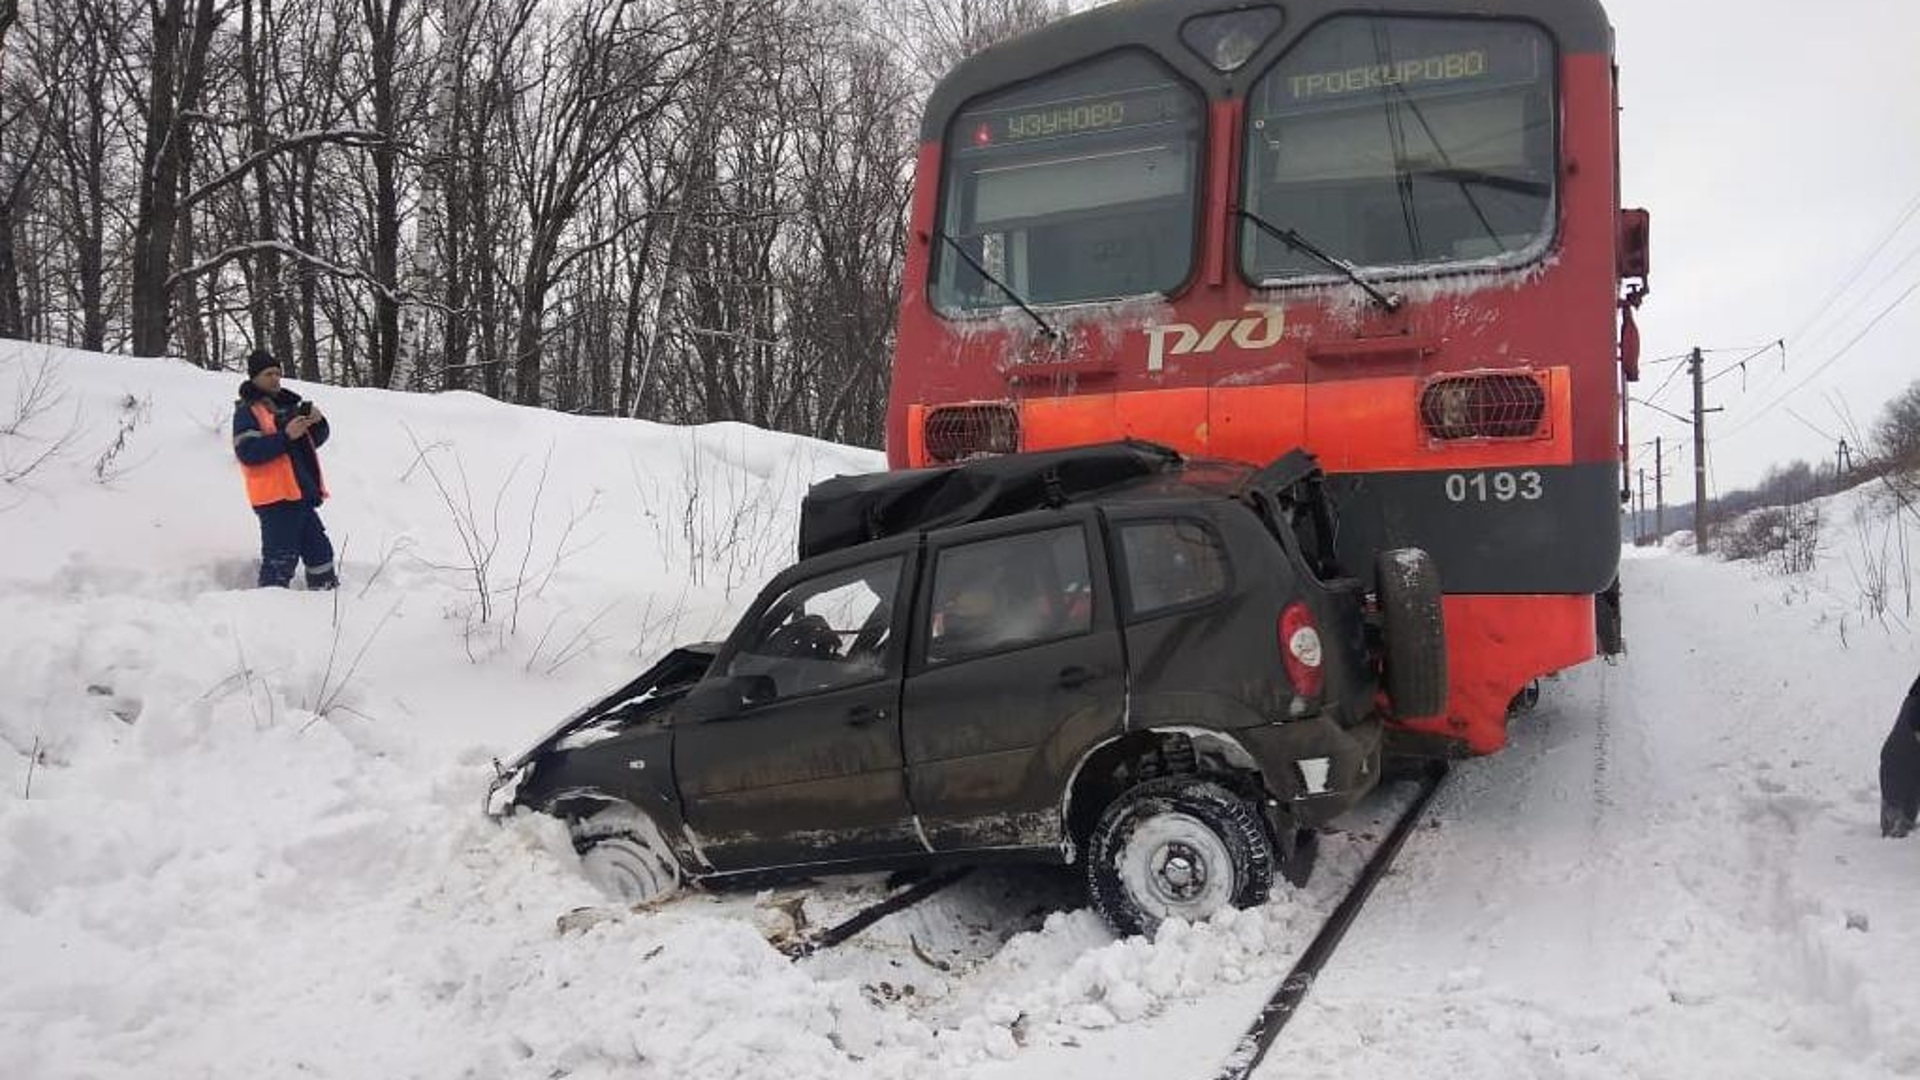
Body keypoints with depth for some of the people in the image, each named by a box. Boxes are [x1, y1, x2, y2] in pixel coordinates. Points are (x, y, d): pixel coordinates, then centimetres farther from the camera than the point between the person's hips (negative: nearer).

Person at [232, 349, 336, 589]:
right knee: (280, 559, -12)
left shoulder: (287, 404, 18)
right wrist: (286, 436, -22)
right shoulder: (247, 411, -4)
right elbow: (247, 453, -17)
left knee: (319, 550, 15)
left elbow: (315, 440, 20)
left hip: (301, 493, 8)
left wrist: (318, 423, -1)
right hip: (276, 497, -8)